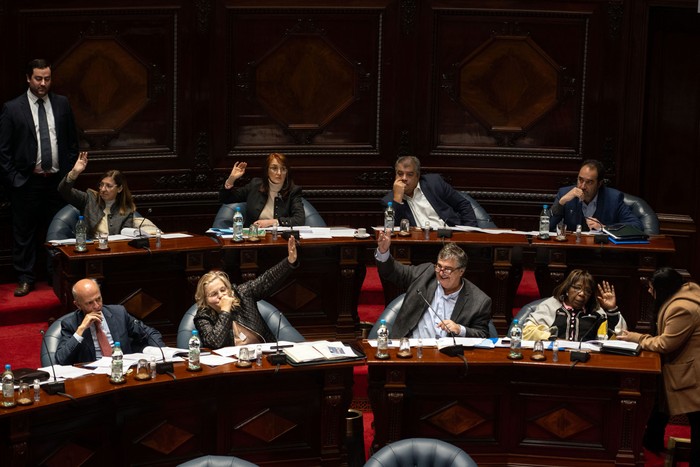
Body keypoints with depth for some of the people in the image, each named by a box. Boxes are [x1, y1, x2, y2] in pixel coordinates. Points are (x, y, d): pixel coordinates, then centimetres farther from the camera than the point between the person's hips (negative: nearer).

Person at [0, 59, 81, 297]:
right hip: (26, 182, -2)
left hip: (58, 180, 2)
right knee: (24, 233, 4)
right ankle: (25, 278, 14)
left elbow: (72, 141, 11)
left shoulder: (62, 104, 5)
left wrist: (69, 172, 6)